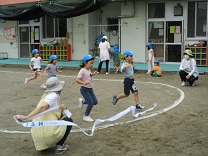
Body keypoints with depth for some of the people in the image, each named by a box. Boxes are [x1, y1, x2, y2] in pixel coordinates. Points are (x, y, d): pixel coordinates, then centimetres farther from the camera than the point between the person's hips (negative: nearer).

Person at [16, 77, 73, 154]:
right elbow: (42, 107, -23)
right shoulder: (54, 95, -7)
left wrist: (63, 107, -1)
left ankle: (43, 145, 20)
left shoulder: (46, 96, 18)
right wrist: (26, 117, -27)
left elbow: (58, 114, 20)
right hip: (48, 133, -8)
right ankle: (59, 146, 5)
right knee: (69, 120, 13)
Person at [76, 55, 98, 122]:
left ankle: (82, 101, 32)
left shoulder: (88, 70, 6)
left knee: (95, 102, 10)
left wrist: (92, 74, 9)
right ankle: (86, 116, 13)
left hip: (90, 89, 8)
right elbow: (77, 80, -27)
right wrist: (84, 83, -43)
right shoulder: (82, 70, -19)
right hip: (84, 89, -8)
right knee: (91, 103, -7)